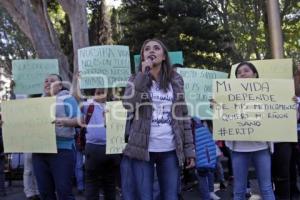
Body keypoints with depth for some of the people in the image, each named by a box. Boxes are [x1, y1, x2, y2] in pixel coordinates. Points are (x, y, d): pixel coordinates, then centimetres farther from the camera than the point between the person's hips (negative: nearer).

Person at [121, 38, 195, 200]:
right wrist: (144, 73, -13)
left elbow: (183, 116, 7)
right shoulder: (136, 79, 5)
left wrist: (189, 149, 2)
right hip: (142, 149, -1)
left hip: (170, 150, 2)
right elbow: (128, 104, -15)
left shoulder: (175, 80, 9)